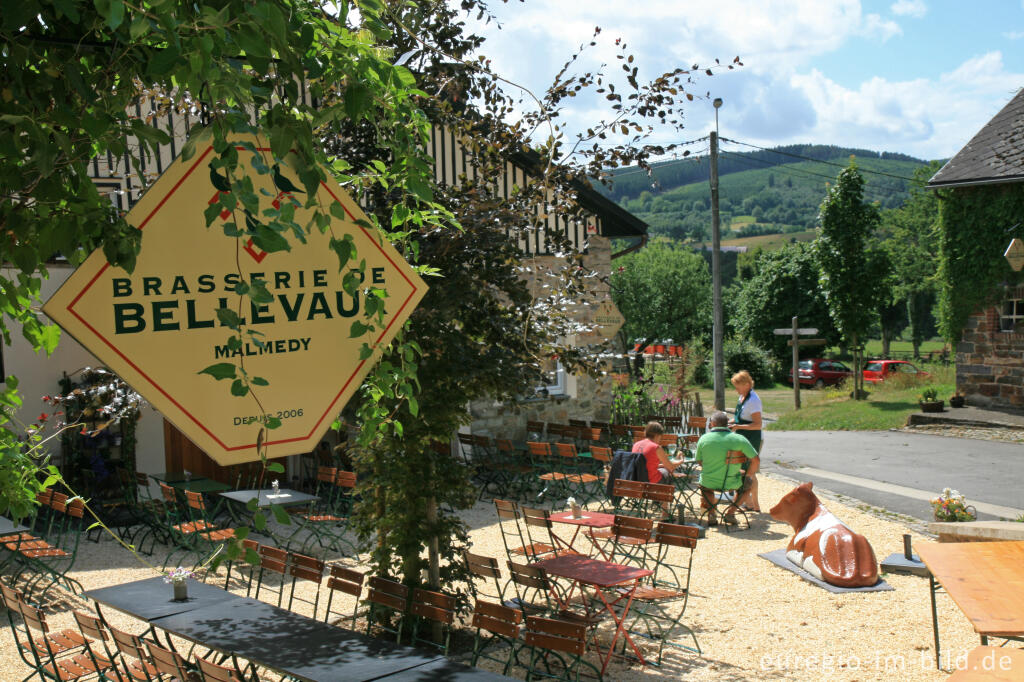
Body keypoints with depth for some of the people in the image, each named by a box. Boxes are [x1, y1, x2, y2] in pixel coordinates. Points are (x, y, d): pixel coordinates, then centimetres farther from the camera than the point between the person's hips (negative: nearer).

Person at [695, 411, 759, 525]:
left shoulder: (703, 438, -5)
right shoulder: (739, 439, -9)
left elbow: (700, 461, 7)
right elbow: (756, 461, -7)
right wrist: (748, 474, 12)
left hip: (708, 483, 1)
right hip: (730, 483, -1)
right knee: (747, 482, 31)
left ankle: (711, 513, 17)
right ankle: (730, 512, 18)